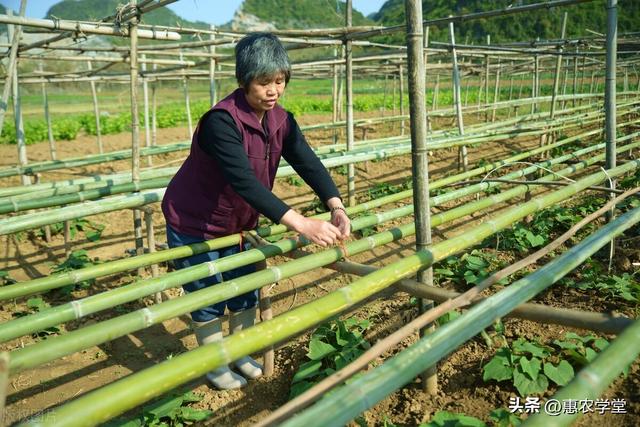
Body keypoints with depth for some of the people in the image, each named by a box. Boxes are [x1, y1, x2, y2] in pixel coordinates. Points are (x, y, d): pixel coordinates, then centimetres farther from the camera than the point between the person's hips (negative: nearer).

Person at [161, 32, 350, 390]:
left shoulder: (281, 121, -9)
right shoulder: (221, 121, -31)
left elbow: (308, 162, -20)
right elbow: (244, 181, -42)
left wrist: (337, 208, -39)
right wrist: (302, 225, -50)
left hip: (237, 224, 6)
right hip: (193, 225, -6)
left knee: (246, 292, 15)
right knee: (209, 299, 6)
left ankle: (239, 354, 39)